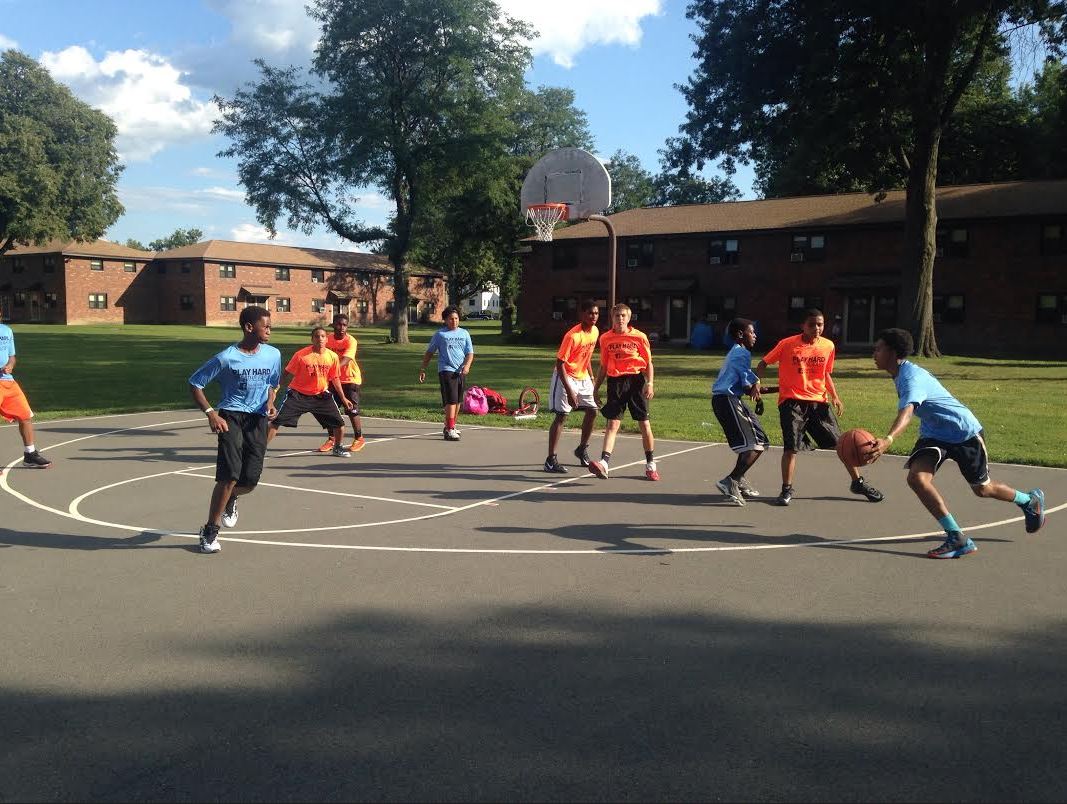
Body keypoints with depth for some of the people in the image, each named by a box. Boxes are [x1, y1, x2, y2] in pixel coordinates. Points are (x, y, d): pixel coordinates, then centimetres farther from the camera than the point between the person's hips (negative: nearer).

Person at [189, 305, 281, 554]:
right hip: (230, 416, -4)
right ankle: (210, 531, 2)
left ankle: (231, 499, 38)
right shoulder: (226, 358, -9)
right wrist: (211, 413, -14)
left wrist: (269, 403, 2)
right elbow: (194, 384, -3)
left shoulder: (273, 354, 5)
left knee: (250, 480, -1)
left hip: (257, 419, 4)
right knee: (229, 475, -16)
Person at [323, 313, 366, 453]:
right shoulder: (328, 339, -4)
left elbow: (345, 360, -34)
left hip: (350, 379, -5)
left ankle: (359, 439, 14)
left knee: (352, 410, -4)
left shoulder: (351, 341, -19)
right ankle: (332, 439, 18)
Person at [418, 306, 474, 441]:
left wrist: (467, 365, -11)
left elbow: (470, 353, 9)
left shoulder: (464, 333, 12)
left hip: (461, 371, 5)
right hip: (446, 370, -5)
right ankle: (450, 430, -17)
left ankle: (450, 426, 31)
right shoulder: (440, 334, 2)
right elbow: (429, 352, 8)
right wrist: (423, 369, 4)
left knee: (458, 401, 14)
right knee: (451, 400, -15)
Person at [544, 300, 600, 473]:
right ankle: (551, 460, -9)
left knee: (592, 411, 9)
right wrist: (569, 392, -27)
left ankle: (582, 449, 29)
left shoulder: (595, 332, 1)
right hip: (566, 376, -8)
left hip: (583, 377, 8)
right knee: (561, 416, -11)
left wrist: (591, 377, 16)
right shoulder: (572, 335, -24)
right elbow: (560, 363, -24)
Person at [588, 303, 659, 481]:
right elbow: (603, 366, 15)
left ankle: (650, 465, 18)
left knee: (644, 423, 4)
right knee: (613, 423, -8)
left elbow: (648, 363, 4)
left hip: (636, 380, -1)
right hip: (615, 381, 1)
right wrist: (596, 388, 14)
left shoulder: (639, 337, 0)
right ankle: (603, 463, -18)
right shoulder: (605, 338, 7)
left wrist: (649, 383, -10)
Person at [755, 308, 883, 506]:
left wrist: (835, 397, 6)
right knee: (791, 446, -11)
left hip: (818, 401, 4)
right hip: (792, 401, -4)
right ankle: (787, 490, 6)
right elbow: (764, 363, 1)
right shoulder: (787, 344, -8)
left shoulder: (828, 345, 3)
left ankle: (858, 482, 22)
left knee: (841, 442, 5)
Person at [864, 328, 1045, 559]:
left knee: (982, 489, 11)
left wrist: (888, 440, -65)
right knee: (916, 477, -17)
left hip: (964, 431, -8)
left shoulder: (912, 378, -30)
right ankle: (957, 539, -12)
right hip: (935, 433, 8)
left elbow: (906, 413, -48)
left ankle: (1030, 500, 43)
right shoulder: (901, 374, 0)